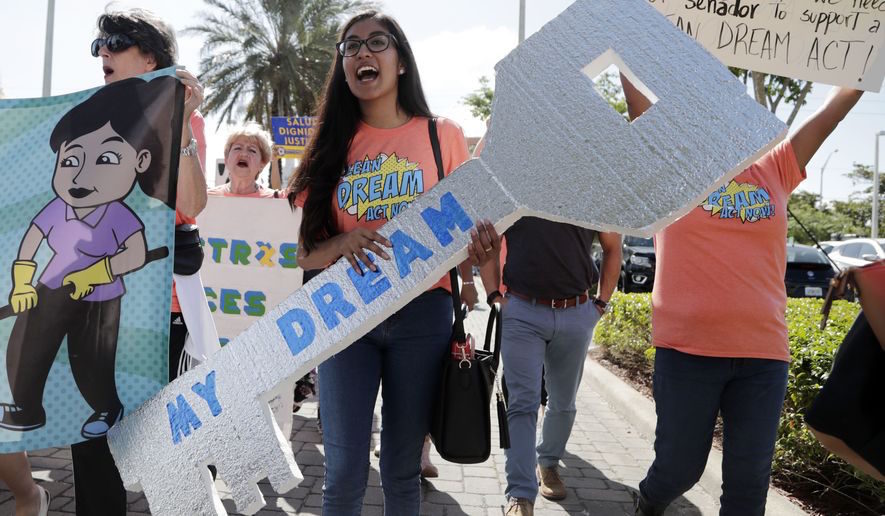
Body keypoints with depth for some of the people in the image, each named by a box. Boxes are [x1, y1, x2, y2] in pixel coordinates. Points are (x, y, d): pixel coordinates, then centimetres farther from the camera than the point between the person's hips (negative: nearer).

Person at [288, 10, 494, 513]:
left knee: (403, 469, 11)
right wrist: (342, 243, -18)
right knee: (345, 472, 4)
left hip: (421, 316, -1)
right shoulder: (332, 146, 5)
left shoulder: (442, 136, 0)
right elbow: (307, 252, 4)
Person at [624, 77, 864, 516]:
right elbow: (637, 98, 0)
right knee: (679, 467, 9)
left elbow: (833, 108, 14)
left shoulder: (774, 173, 11)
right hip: (687, 349, -3)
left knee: (749, 481, 7)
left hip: (764, 354, 3)